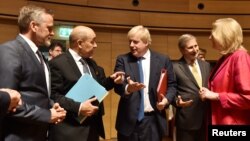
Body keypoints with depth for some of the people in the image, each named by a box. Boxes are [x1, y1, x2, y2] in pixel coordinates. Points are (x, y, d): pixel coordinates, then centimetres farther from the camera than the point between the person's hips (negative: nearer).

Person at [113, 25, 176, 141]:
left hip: (153, 119, 0)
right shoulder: (122, 59, 2)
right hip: (128, 119, 0)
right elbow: (118, 85, -8)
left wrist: (167, 99, -12)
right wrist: (128, 88, -29)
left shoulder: (163, 60, 3)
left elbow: (171, 85, 7)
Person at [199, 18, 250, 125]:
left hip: (233, 122, -8)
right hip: (220, 120, 8)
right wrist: (209, 93, 3)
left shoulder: (240, 57, -15)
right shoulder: (224, 58, 11)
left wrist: (216, 96, -16)